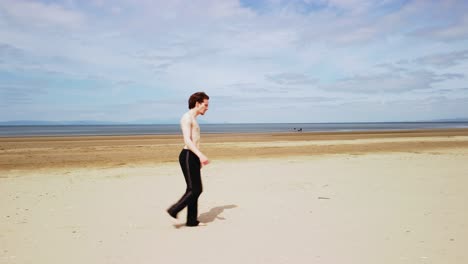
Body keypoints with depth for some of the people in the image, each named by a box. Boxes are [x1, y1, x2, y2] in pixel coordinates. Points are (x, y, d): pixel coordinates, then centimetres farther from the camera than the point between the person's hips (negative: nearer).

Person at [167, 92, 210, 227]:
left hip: (193, 156, 10)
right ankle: (173, 210, 3)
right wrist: (201, 155, -31)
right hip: (188, 156, -10)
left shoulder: (193, 119, 20)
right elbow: (187, 140, -22)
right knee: (195, 189, -8)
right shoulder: (187, 117, -10)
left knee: (194, 189, 10)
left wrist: (199, 158, 27)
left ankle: (192, 220, 16)